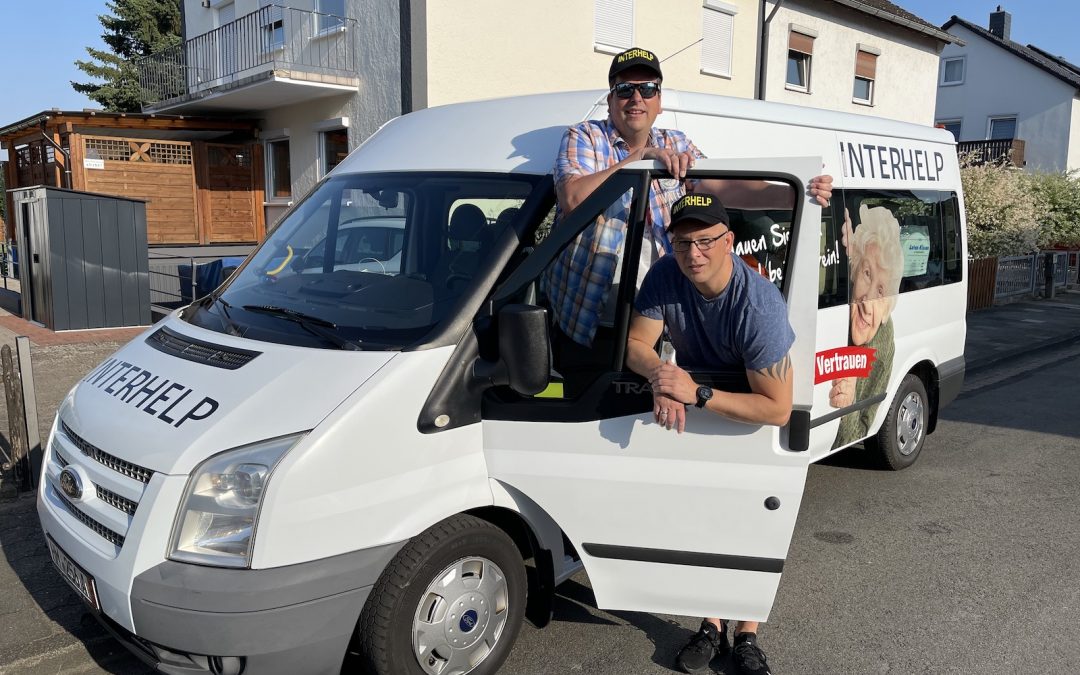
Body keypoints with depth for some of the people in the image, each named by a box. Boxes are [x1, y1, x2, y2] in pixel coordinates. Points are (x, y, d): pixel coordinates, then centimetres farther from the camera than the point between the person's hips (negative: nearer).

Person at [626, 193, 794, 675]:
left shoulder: (760, 306, -36)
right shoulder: (666, 276, -23)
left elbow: (778, 410, -36)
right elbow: (636, 343, -17)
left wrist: (697, 396, -43)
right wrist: (659, 376, -40)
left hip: (754, 414, -4)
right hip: (692, 410, 4)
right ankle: (712, 628, 24)